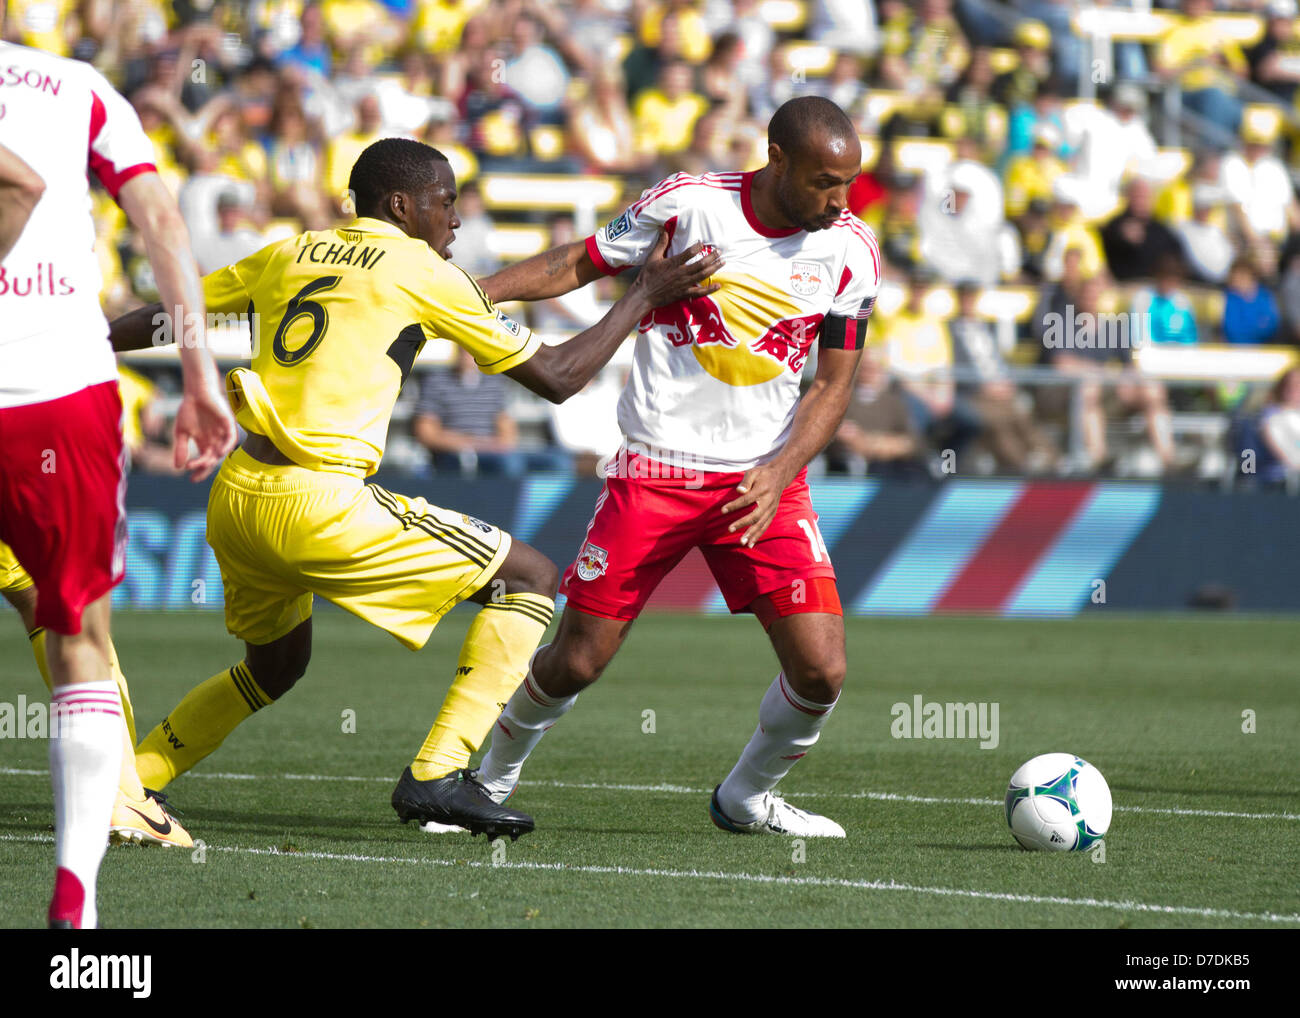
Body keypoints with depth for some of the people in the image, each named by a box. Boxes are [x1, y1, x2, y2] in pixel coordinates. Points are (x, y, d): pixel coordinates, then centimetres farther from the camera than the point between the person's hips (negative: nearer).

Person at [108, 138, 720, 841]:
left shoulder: (288, 255, 17)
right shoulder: (423, 272, 1)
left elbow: (160, 318, 24)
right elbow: (555, 378, 7)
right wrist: (645, 296, 17)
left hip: (233, 497, 7)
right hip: (316, 503, -7)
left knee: (275, 668, 32)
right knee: (528, 578, 2)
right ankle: (437, 777, -6)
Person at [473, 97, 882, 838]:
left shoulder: (851, 251, -2)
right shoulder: (689, 202, -8)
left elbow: (834, 385, 2)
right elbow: (577, 266, 4)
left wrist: (779, 472, -13)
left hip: (763, 480, 2)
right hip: (655, 470, -2)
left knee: (821, 670, -9)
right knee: (576, 663, -1)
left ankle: (747, 797, 19)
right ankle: (493, 780, 28)